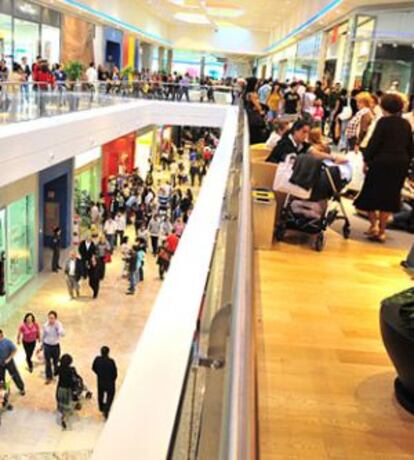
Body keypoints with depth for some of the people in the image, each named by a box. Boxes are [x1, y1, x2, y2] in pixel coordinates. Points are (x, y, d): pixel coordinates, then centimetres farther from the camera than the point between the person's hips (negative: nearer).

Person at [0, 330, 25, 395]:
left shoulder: (7, 342, -21)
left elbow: (15, 350, -15)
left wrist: (9, 359, -20)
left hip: (9, 362, -4)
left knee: (15, 375, 9)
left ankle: (21, 388, 26)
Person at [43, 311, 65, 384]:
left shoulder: (58, 324, -18)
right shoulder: (45, 325, -12)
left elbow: (62, 334, -33)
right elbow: (43, 335, 4)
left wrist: (57, 326, -42)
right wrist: (42, 344, 14)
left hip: (56, 346, -1)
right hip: (47, 345, 1)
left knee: (56, 362, 17)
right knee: (48, 362, 9)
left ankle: (56, 374, 45)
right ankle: (49, 377, 28)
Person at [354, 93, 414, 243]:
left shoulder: (383, 121, -9)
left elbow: (374, 142, -14)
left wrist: (366, 159, -5)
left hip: (382, 162, -5)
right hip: (401, 163, 5)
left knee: (371, 193, 10)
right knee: (389, 196, 11)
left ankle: (374, 224, 0)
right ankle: (381, 231, 13)